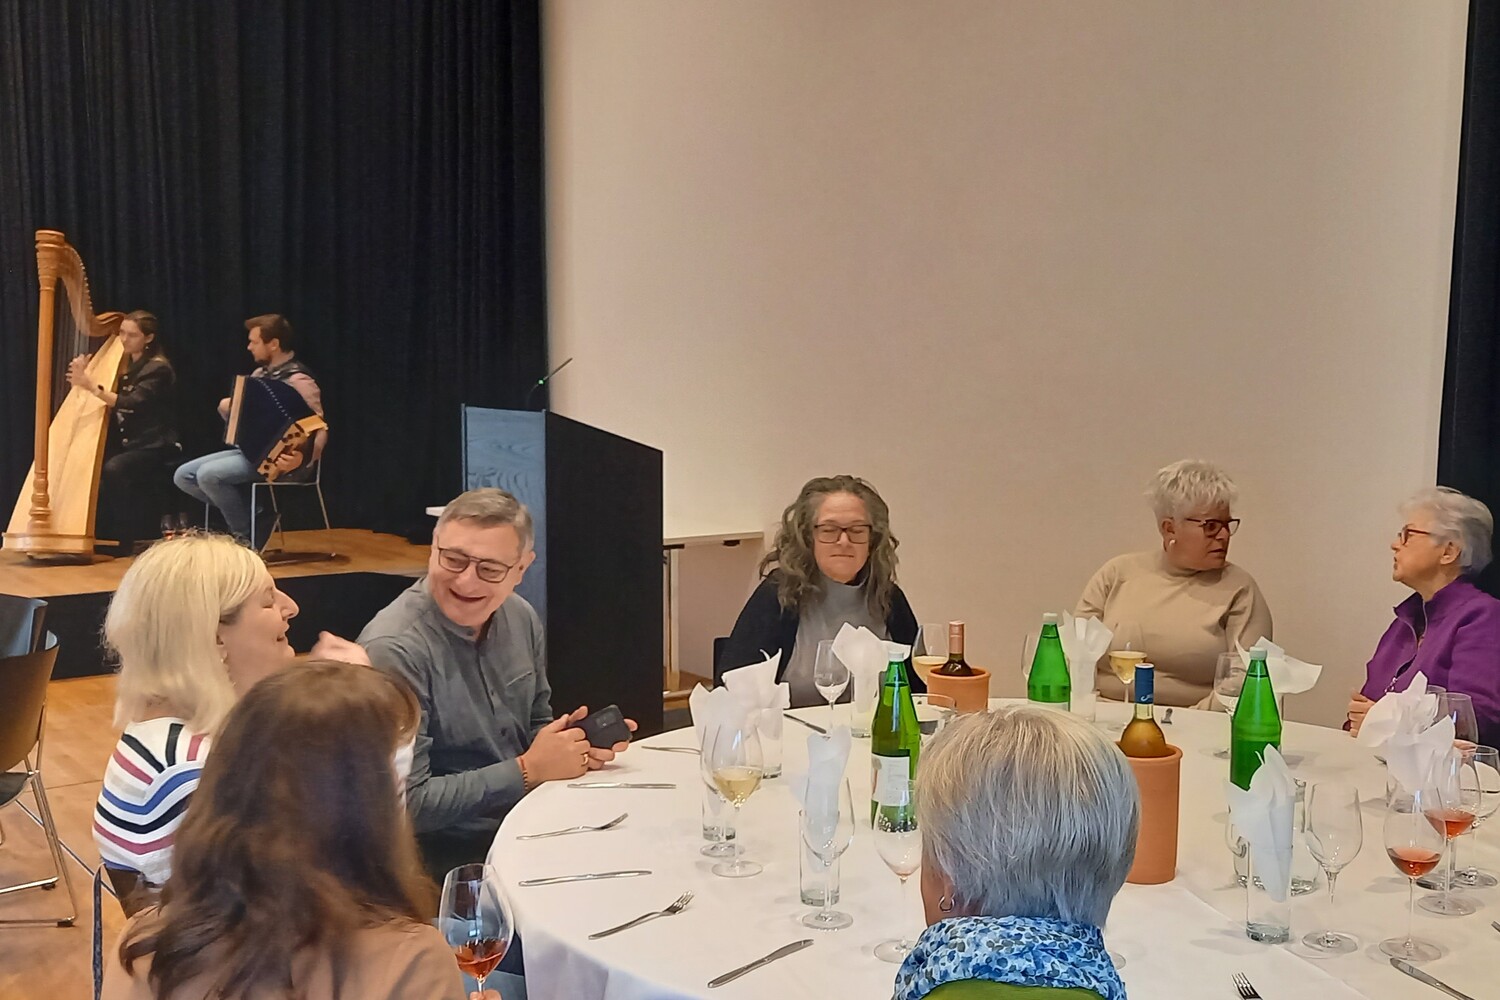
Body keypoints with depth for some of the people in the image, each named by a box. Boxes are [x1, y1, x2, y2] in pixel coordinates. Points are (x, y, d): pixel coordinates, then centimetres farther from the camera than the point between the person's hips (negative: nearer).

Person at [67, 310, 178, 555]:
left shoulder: (158, 368, -10)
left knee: (113, 468, -32)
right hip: (125, 443, 7)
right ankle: (100, 535, -8)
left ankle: (126, 541, -22)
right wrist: (84, 372, -2)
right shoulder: (123, 362, 13)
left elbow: (131, 404, -23)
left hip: (152, 446, -7)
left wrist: (90, 385, -30)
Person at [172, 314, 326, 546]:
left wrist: (302, 459, -40)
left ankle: (247, 535, -10)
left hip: (275, 460, -10)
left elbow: (319, 430, -23)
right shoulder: (261, 373, 13)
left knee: (209, 474, -27)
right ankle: (254, 514, -2)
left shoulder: (298, 380, -16)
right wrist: (227, 408, 2)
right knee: (183, 475, 0)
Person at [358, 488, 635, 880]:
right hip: (443, 857, -7)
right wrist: (528, 770, -16)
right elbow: (407, 803, -21)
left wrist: (575, 745, -5)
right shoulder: (395, 650, -21)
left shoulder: (521, 618, 2)